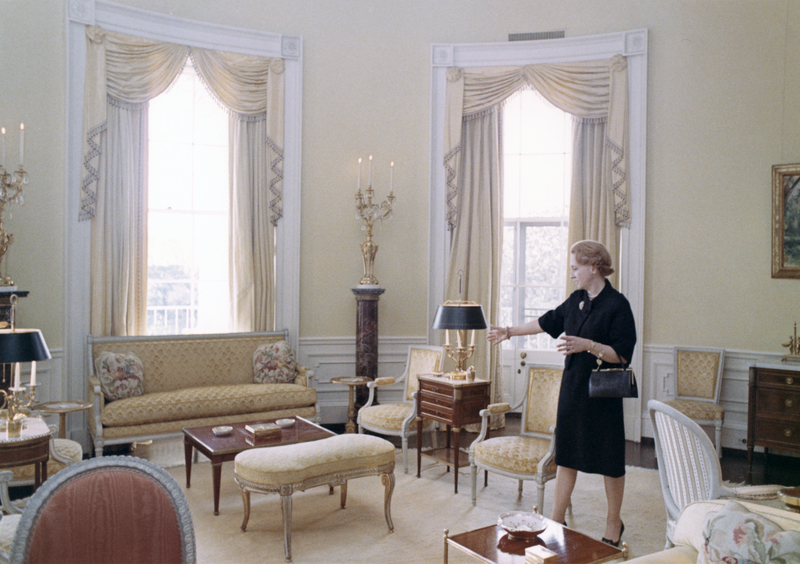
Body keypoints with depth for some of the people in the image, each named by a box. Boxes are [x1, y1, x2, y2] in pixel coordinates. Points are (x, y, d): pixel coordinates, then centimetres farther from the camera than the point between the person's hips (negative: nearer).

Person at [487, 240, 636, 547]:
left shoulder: (617, 304, -12)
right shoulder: (577, 300, 8)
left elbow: (622, 354, -16)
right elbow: (547, 322, 21)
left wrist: (587, 345, -27)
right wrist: (509, 331, 22)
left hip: (603, 394, -6)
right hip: (573, 388, 6)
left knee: (609, 460, 7)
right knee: (566, 455, 12)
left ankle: (614, 524, 26)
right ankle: (557, 519, 22)